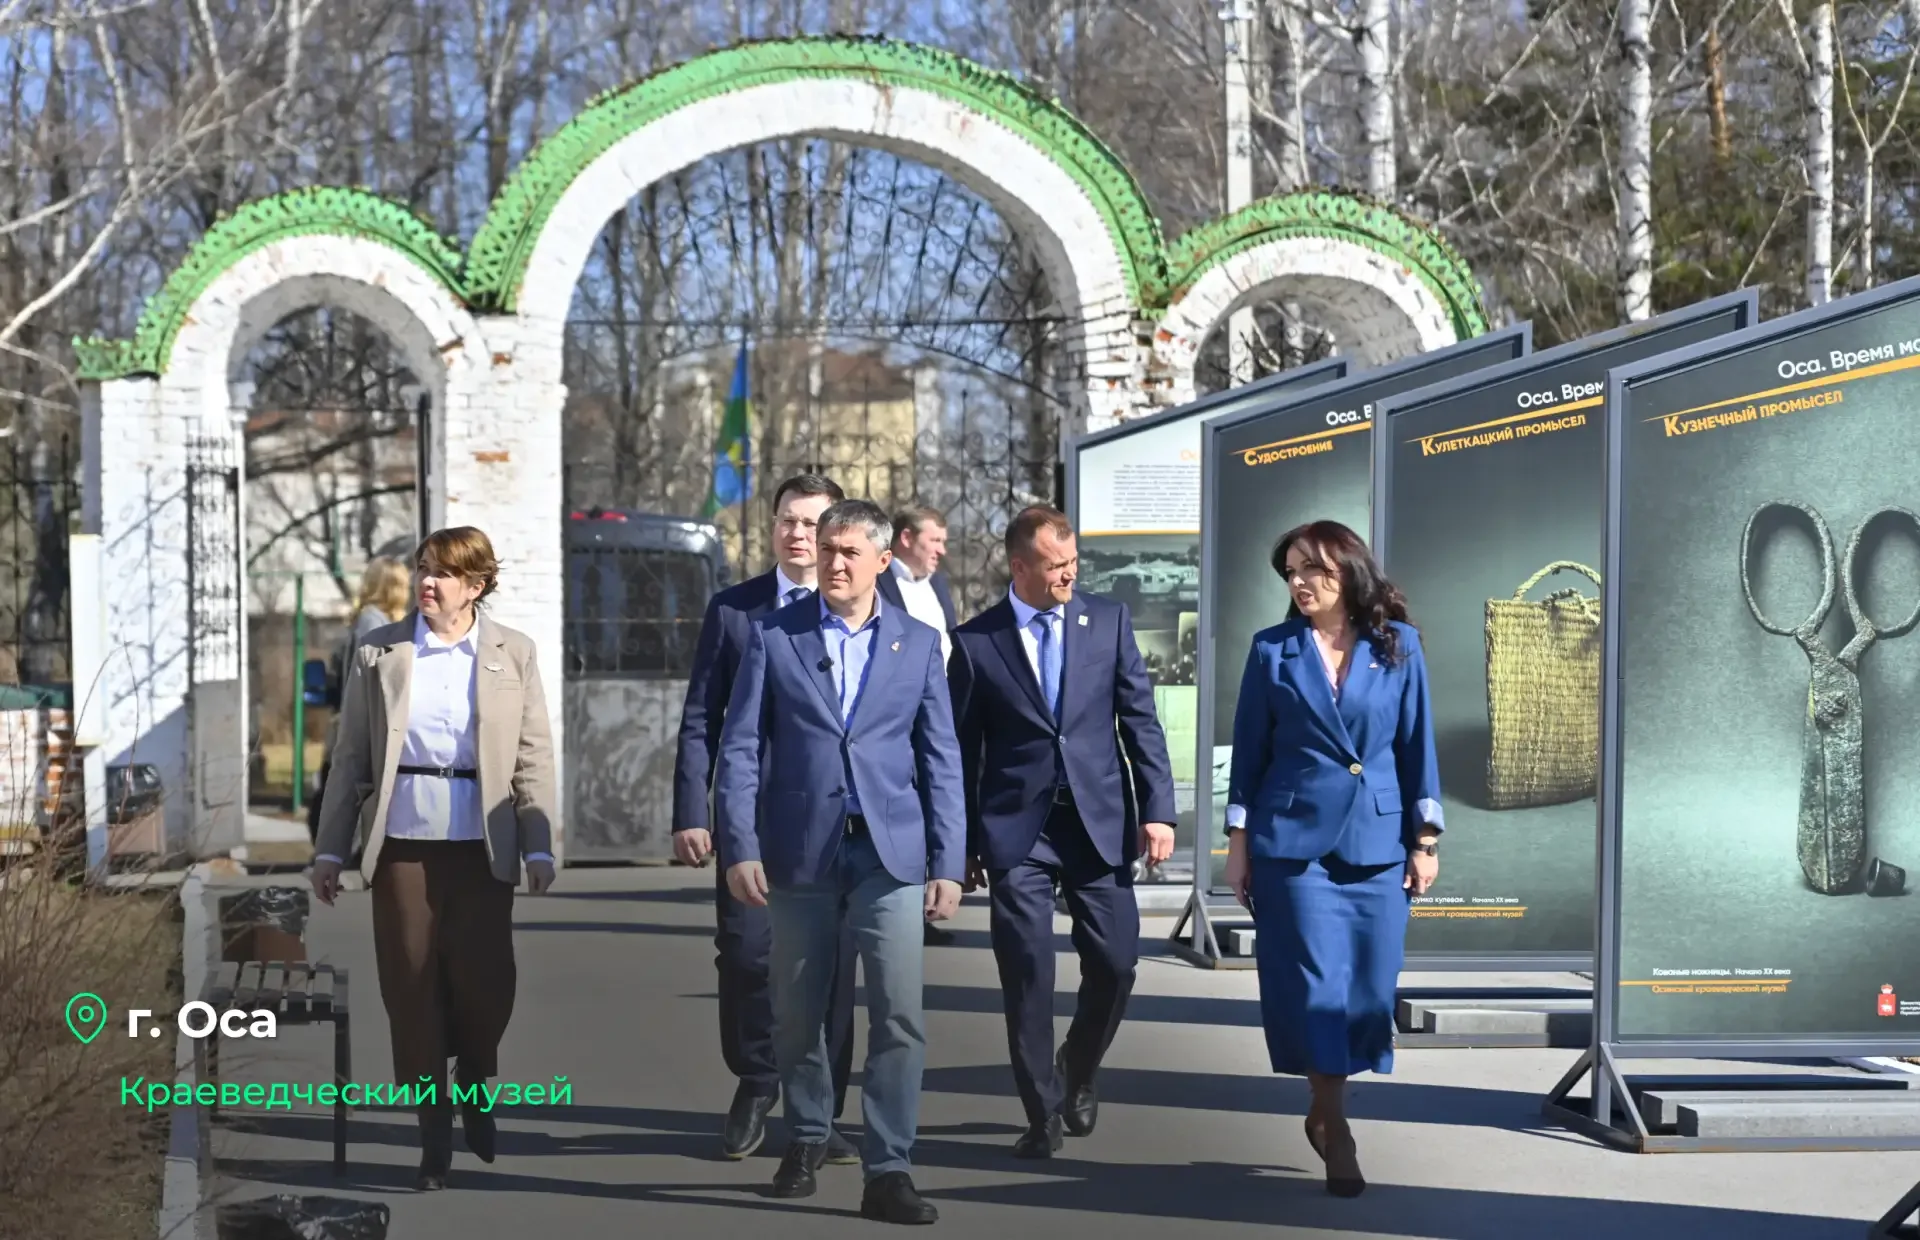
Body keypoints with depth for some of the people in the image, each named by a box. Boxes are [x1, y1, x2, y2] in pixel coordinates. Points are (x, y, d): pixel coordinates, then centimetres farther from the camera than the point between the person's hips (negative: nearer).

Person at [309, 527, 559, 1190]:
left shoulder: (513, 653, 5)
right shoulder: (379, 652, 5)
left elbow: (535, 755, 3)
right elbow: (350, 755, 7)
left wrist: (539, 844, -4)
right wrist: (331, 848, 4)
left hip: (481, 843, 0)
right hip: (402, 841, 1)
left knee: (485, 982, -2)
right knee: (412, 984, 2)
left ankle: (475, 1091, 27)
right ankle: (434, 1131, 14)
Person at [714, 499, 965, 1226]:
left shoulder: (918, 644, 7)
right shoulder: (774, 637, 3)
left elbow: (940, 759, 5)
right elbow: (740, 748, 1)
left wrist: (948, 863, -1)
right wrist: (740, 849, -7)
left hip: (890, 852, 0)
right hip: (802, 852, 0)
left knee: (899, 1015, -8)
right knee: (796, 1014, 10)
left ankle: (888, 1171, -3)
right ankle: (807, 1138, 32)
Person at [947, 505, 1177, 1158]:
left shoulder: (1108, 621, 5)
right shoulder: (975, 641, 0)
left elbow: (1140, 720, 5)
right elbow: (962, 749, 5)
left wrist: (1157, 810, -3)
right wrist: (962, 845, 6)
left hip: (1099, 822, 2)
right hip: (1016, 829, -2)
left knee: (1115, 963, 0)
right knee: (1026, 975, -3)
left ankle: (1077, 1073, 29)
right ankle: (1043, 1113, 11)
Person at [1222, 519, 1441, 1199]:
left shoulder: (1398, 646, 3)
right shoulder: (1273, 650, 1)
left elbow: (1416, 744, 5)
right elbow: (1250, 748, 4)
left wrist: (1425, 839, 3)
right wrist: (1239, 841, 1)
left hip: (1377, 841, 2)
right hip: (1293, 838, -1)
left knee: (1369, 983, 3)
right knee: (1315, 981, -4)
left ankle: (1324, 1110, 22)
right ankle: (1334, 1126, 7)